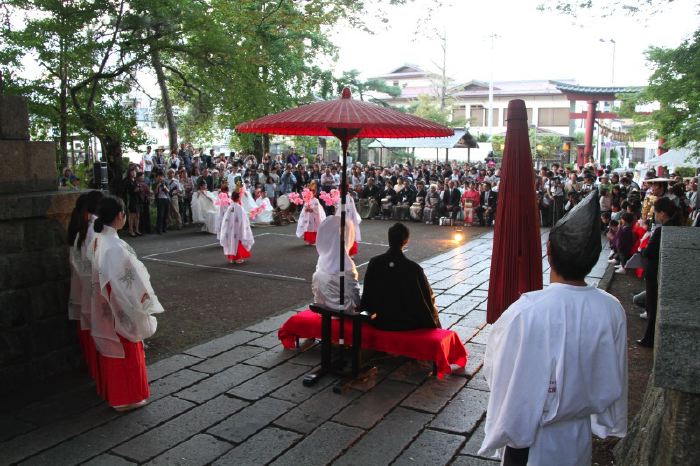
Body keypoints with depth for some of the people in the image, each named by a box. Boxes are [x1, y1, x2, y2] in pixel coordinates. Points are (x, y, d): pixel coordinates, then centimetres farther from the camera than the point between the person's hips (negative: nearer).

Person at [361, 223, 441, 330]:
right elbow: (428, 297, -10)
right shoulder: (414, 268, -21)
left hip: (379, 322, 4)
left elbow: (367, 295, -1)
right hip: (406, 324, -4)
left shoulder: (374, 263, -10)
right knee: (432, 310, 26)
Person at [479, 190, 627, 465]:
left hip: (533, 439, -3)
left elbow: (494, 367, -18)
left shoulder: (525, 312, -31)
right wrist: (606, 423, 16)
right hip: (580, 434, 4)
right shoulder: (612, 310, -18)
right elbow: (613, 379, -3)